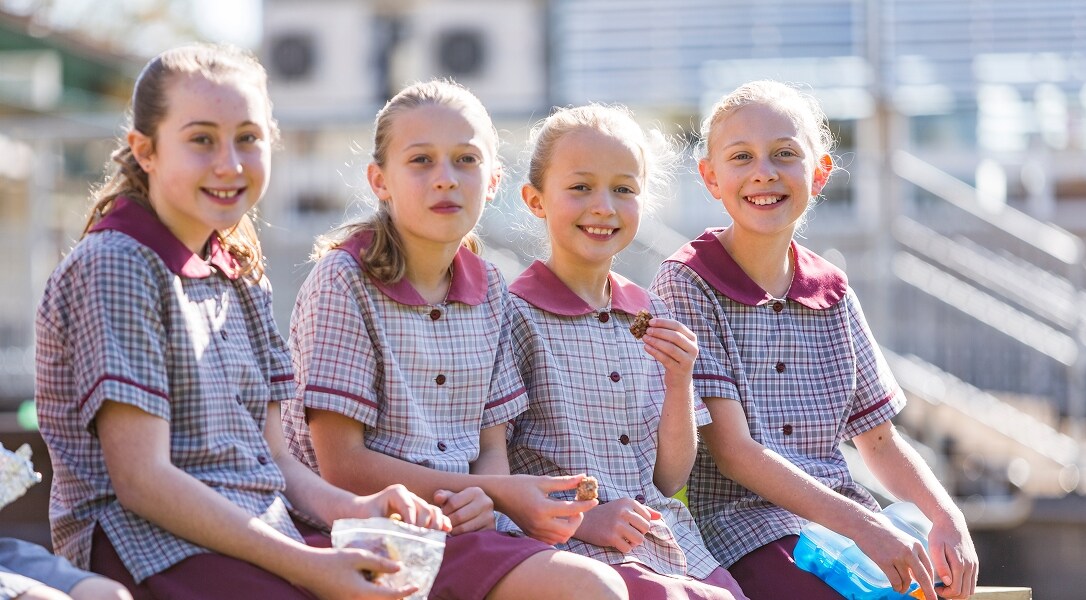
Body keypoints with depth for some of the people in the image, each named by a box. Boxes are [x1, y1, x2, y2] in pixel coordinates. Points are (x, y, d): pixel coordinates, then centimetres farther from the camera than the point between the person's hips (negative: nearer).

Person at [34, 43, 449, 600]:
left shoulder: (240, 279, 18)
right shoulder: (115, 268, -9)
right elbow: (141, 480, -16)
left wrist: (352, 510, -6)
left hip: (264, 529, 8)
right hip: (150, 542, -8)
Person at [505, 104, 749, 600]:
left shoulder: (650, 316, 14)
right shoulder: (517, 315, -3)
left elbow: (669, 480, 13)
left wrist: (678, 384, -1)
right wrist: (578, 518, -18)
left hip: (675, 546, 6)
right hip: (576, 552, -6)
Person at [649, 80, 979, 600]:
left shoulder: (832, 294, 13)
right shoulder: (686, 283, -4)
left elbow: (879, 440, 18)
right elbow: (731, 450, -12)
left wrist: (947, 518, -3)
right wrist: (860, 525, -20)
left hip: (845, 520, 6)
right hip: (742, 524, -6)